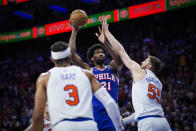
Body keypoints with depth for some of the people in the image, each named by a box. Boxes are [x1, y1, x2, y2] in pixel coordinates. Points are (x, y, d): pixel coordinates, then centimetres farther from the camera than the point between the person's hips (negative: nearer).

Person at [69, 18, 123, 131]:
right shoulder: (88, 70, 12)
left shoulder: (112, 68, 15)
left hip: (110, 114, 1)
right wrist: (74, 31, 3)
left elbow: (120, 60, -8)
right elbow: (72, 53, 4)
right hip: (93, 113, -1)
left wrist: (105, 43, -20)